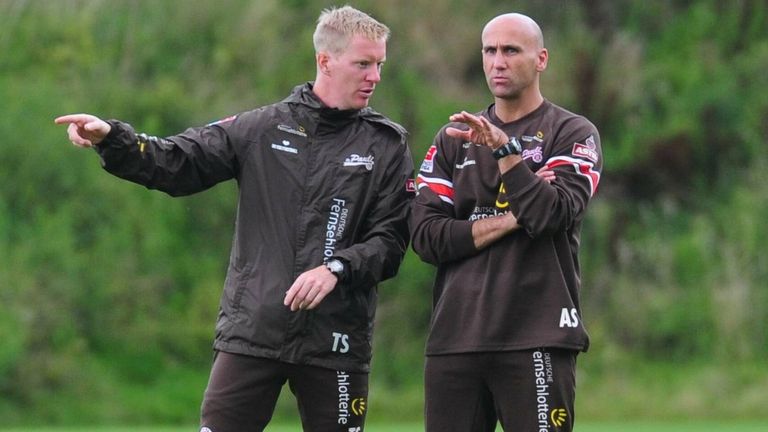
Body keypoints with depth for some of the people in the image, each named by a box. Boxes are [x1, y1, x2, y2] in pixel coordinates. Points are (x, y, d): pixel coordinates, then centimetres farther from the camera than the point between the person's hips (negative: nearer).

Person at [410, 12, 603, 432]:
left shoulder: (573, 134, 5)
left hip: (536, 338, -4)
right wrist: (507, 221, -6)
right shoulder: (453, 140, 16)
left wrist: (504, 147, -18)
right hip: (454, 335, 4)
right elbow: (425, 236, 4)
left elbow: (552, 215, -12)